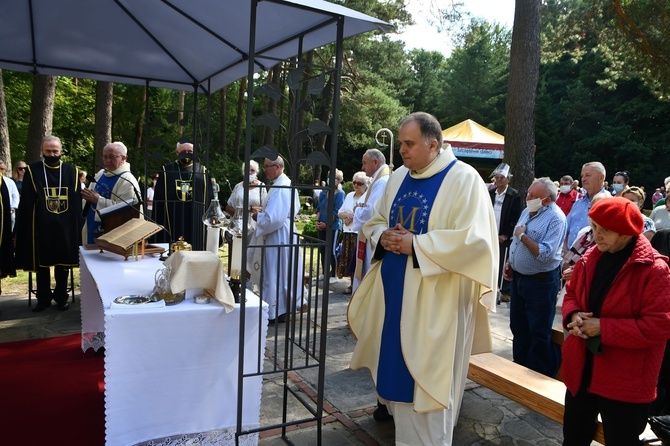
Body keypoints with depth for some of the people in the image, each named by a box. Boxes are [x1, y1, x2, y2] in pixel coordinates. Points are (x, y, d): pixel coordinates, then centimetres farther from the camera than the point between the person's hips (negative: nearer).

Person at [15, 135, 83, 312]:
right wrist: (25, 227, -6)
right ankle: (43, 298, 20)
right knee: (42, 264, 8)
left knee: (63, 264, 9)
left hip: (65, 227, 1)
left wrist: (78, 224, 0)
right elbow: (25, 202, 0)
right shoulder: (33, 171, 2)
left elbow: (78, 201, 6)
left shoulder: (71, 172, 5)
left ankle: (61, 297, 21)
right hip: (41, 226, -1)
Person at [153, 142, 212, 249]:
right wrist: (158, 222, 0)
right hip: (172, 219, 0)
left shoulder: (202, 171, 7)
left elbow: (208, 198, 6)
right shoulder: (167, 170, 6)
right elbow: (158, 198, 6)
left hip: (196, 222, 0)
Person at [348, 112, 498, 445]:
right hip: (394, 293, 7)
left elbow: (474, 240, -21)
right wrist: (383, 237, -6)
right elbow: (375, 221, 17)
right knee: (398, 375, 16)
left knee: (427, 381, 5)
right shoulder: (398, 178, 10)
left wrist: (415, 244, -21)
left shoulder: (463, 179, -11)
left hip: (435, 301, -7)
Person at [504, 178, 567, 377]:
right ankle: (519, 366, 35)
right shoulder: (527, 211, 7)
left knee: (539, 332, 4)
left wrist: (523, 235, -20)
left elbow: (545, 253, -27)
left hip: (540, 282, -8)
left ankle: (542, 374, 21)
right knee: (518, 326, 19)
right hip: (518, 277, 8)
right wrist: (510, 262, 10)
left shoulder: (555, 218, -18)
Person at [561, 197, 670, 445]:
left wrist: (603, 328, -22)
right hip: (581, 372, 6)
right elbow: (571, 294, 13)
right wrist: (574, 315, -9)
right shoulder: (590, 259, 2)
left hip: (625, 383, -6)